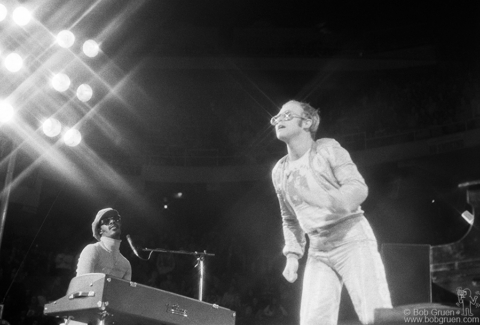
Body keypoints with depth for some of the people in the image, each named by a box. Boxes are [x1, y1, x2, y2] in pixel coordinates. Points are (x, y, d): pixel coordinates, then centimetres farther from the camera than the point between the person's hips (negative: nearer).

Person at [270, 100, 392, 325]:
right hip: (318, 251, 5)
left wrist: (330, 200, -35)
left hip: (353, 239, -5)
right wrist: (292, 255, 9)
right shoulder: (279, 171, 11)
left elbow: (358, 187, -15)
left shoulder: (327, 149, -4)